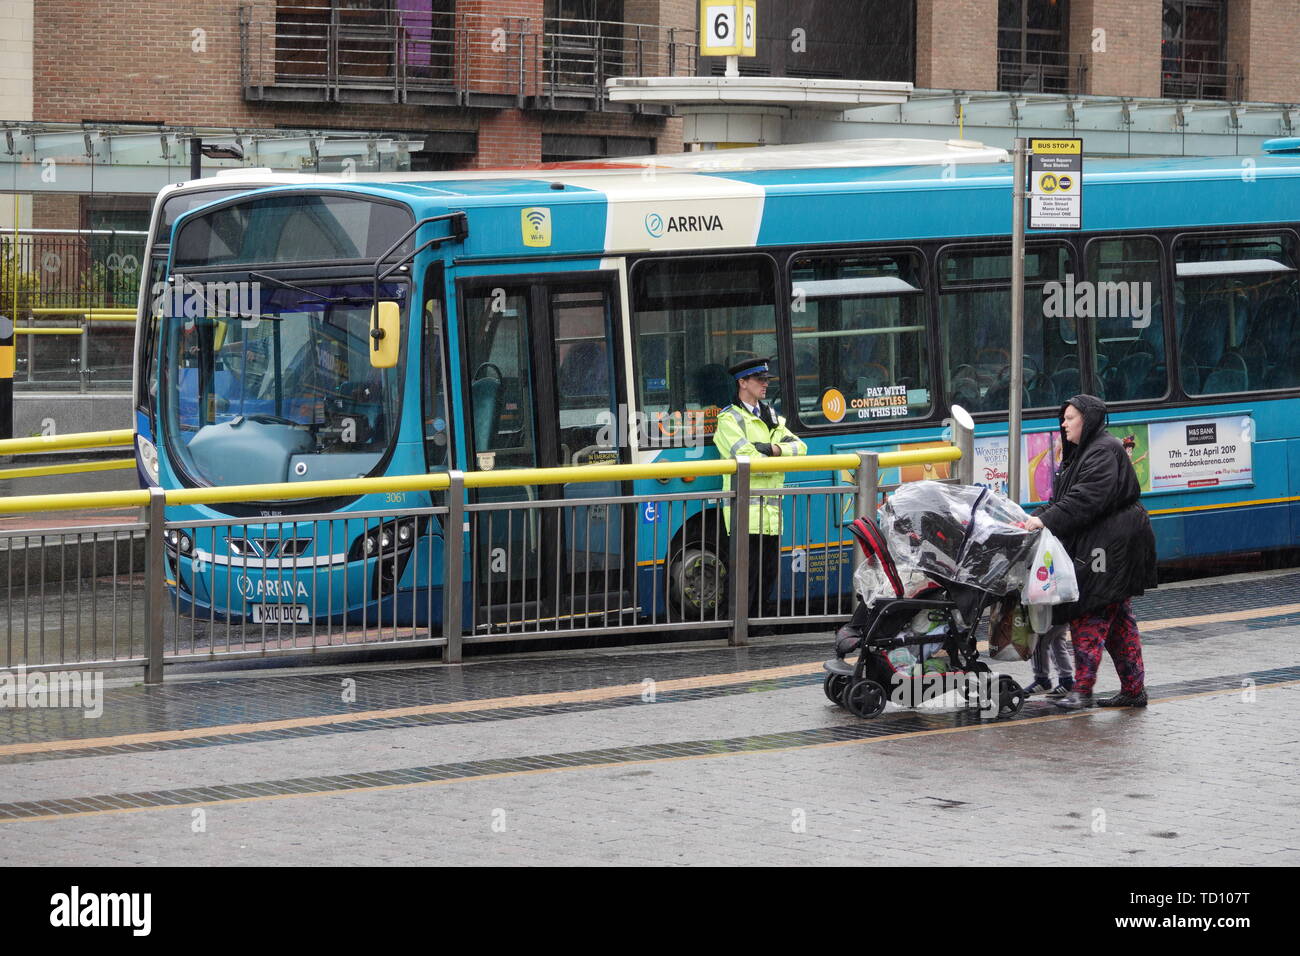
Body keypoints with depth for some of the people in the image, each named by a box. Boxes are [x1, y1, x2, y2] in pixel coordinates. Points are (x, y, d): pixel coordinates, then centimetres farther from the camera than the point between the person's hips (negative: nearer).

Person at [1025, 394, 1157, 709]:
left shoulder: (1104, 453, -12)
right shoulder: (1080, 454, 21)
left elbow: (1086, 500, -23)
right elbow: (1061, 499, 20)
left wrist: (1047, 521, -25)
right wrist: (1036, 519, 5)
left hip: (1109, 548, -11)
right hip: (1092, 546, 11)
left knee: (1089, 614, -14)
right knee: (1118, 619, 11)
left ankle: (1083, 689, -17)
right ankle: (1133, 689, 14)